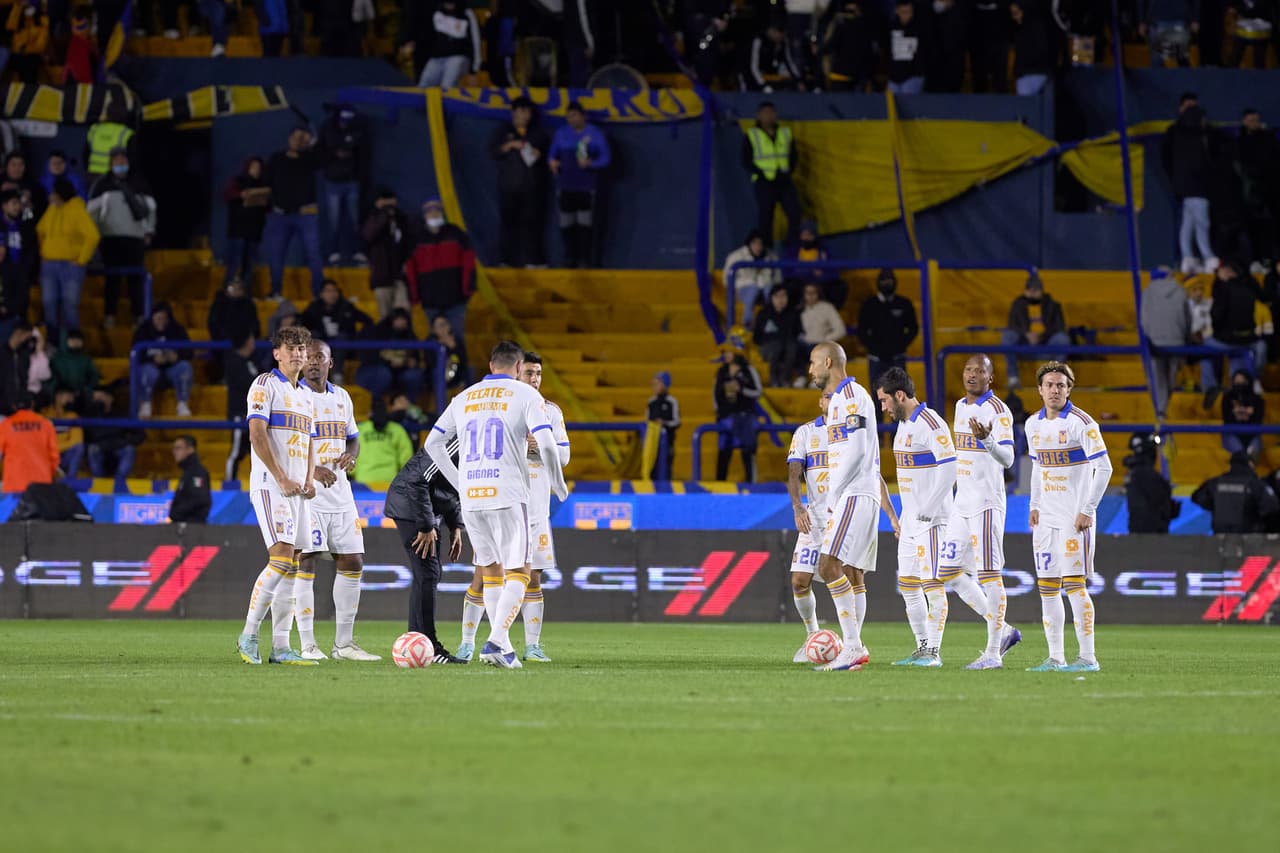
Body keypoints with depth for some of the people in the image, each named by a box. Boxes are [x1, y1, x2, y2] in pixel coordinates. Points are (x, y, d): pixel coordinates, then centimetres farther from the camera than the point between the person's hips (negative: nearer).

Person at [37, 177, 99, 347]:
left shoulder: (78, 211, -9)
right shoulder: (51, 211, 10)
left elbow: (92, 236, -15)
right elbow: (40, 231, 24)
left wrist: (82, 260, -13)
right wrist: (44, 253, 13)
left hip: (70, 265, -6)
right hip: (49, 265, 6)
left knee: (70, 306, -9)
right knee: (50, 306, 5)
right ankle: (53, 344, 12)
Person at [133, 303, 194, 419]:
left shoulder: (177, 330, -3)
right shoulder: (143, 331, -9)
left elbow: (188, 352, -6)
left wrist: (177, 356, -29)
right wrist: (153, 358, -34)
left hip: (172, 368, 2)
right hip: (152, 365, -2)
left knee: (184, 367, -28)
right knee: (149, 371, -36)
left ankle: (182, 404, -19)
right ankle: (145, 405, -20)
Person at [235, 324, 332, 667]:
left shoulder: (306, 394, 20)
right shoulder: (265, 385, -4)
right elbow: (257, 435, -13)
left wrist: (310, 479, 7)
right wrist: (282, 478, -17)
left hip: (297, 490, 8)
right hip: (270, 485, -8)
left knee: (292, 568, 3)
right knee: (281, 559, -18)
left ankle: (280, 646, 4)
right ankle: (249, 636, -10)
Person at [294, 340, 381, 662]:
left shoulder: (342, 397, 14)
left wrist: (350, 455, 1)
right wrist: (311, 469, -22)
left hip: (340, 492, 7)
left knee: (351, 563, 6)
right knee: (305, 562, -9)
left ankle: (343, 643, 13)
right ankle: (307, 645, -7)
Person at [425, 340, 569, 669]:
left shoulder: (464, 398, 15)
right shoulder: (525, 395, 0)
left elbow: (433, 443, 19)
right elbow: (547, 445, -10)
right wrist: (558, 486, 5)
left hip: (470, 497, 5)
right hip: (508, 496, -5)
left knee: (491, 572, 16)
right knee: (518, 574, -2)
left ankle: (503, 647, 13)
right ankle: (495, 643, -19)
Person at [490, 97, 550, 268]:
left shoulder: (539, 134, 15)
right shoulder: (503, 132, 12)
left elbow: (549, 155, 15)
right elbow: (493, 152, 2)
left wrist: (539, 154, -7)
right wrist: (510, 145, -13)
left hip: (533, 188, 1)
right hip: (509, 188, -1)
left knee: (532, 222, -5)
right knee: (509, 222, -4)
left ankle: (533, 260, -4)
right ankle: (507, 260, 0)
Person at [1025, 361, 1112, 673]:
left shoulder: (1081, 423, -10)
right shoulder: (1033, 424, 10)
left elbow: (1104, 468, -12)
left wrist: (1087, 510, -15)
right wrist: (1034, 505, 14)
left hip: (1075, 517, -7)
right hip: (1046, 517, 7)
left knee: (1075, 584, -10)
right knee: (1047, 587, 5)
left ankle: (1088, 657, -6)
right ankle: (1055, 657, 10)